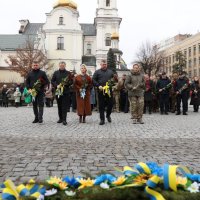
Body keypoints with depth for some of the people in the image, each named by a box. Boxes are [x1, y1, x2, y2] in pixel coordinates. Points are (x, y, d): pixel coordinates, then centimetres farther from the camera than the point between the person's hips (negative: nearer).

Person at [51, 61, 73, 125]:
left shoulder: (68, 73, 5)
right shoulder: (56, 73, 11)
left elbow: (71, 81, 3)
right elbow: (52, 81, 8)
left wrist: (66, 84, -15)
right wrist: (56, 86, -9)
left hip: (65, 91, -3)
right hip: (58, 91, 3)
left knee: (65, 106, -7)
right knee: (59, 105, 10)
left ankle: (64, 119, -7)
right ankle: (60, 118, 20)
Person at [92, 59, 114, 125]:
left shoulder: (110, 72, 15)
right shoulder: (97, 72, 7)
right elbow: (93, 80, 2)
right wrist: (98, 86, -11)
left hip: (109, 90, 2)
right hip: (101, 91, -2)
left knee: (110, 104, 3)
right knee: (101, 105, -1)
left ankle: (108, 115, 29)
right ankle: (102, 119, 6)